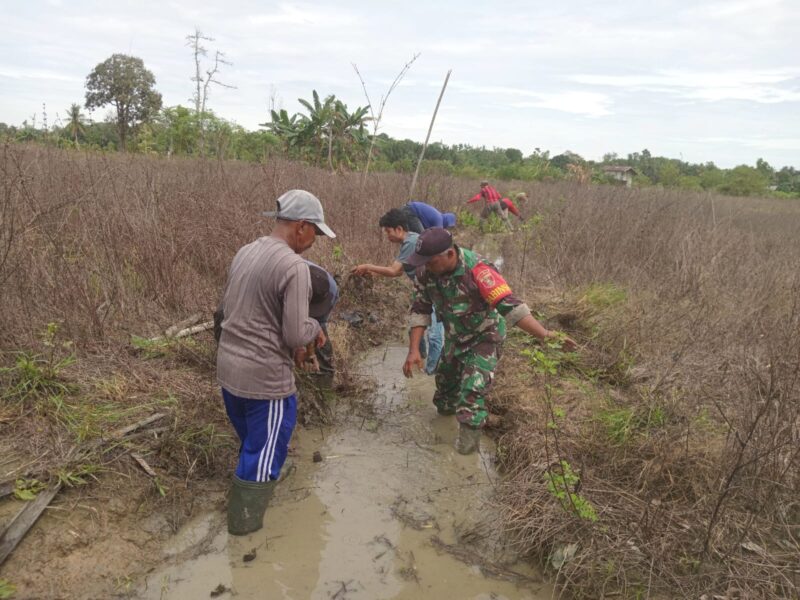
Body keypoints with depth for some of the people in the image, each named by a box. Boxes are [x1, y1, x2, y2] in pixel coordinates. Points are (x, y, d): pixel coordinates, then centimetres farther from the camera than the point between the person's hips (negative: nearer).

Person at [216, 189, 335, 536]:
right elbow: (296, 334, -23)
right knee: (264, 452, 12)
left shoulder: (244, 253, 5)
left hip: (228, 369, 9)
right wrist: (315, 329, 1)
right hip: (265, 378, -9)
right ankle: (244, 522, 29)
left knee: (251, 441, 29)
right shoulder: (294, 266, -22)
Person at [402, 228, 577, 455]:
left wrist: (545, 334, -50)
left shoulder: (476, 270, -38)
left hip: (484, 338, -6)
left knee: (471, 390, -16)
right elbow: (420, 309, -11)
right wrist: (413, 350, -19)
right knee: (445, 379, 24)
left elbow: (509, 305, -42)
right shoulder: (426, 271, -20)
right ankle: (445, 408, 54)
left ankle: (468, 439, 5)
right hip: (455, 336, 6)